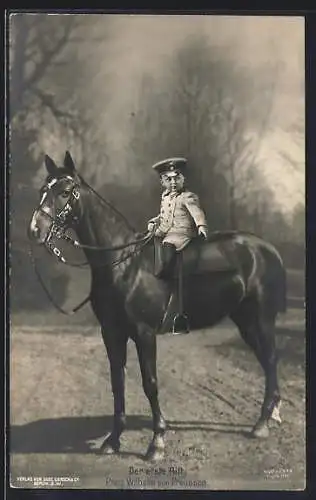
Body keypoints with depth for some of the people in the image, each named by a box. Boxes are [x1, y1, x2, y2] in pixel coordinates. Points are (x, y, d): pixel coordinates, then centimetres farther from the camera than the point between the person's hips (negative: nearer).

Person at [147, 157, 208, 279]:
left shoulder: (188, 197, -5)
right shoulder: (165, 196, 19)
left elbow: (196, 212, -19)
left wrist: (202, 226, -35)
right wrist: (154, 222, 11)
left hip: (182, 232, -8)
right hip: (164, 231, 8)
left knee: (168, 244, -32)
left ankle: (165, 270, -25)